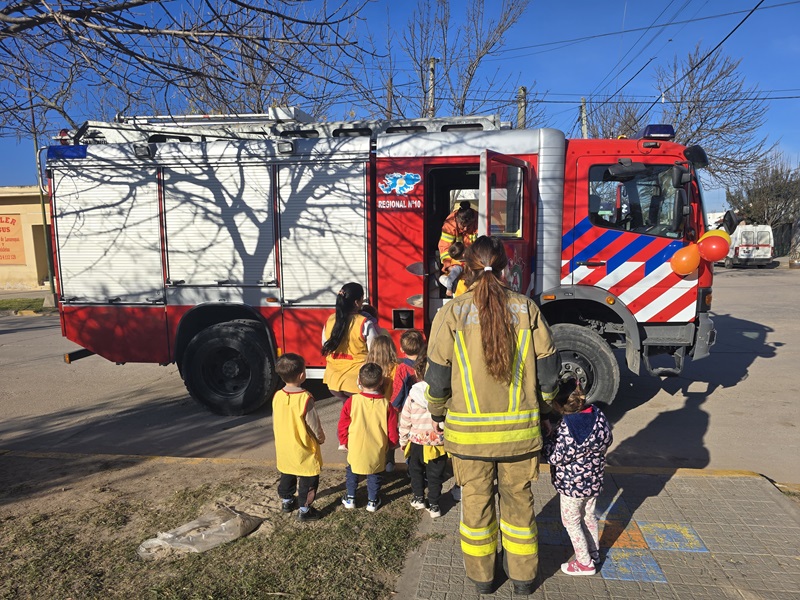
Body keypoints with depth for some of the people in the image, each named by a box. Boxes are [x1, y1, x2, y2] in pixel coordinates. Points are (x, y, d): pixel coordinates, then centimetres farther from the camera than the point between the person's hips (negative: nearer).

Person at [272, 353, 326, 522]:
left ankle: (286, 501, 41)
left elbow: (275, 423, 5)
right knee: (308, 479, 11)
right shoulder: (305, 398, -26)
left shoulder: (277, 396, -8)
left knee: (286, 475, 25)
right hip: (303, 449, -6)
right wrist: (321, 437, 2)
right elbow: (314, 424, -17)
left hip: (283, 448, 6)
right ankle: (304, 510, 18)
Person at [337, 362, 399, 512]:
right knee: (374, 475, 20)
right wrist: (392, 444, 13)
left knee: (352, 472, 23)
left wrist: (343, 442, 11)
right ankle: (372, 501, 30)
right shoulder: (386, 404, -14)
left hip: (355, 449, 0)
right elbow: (392, 429, -7)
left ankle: (350, 498, 32)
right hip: (377, 450, 0)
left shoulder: (352, 401, -16)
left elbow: (343, 425, -6)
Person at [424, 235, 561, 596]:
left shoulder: (451, 313, -11)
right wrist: (542, 409, 15)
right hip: (520, 430, 2)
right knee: (518, 500, 20)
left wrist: (438, 413, 11)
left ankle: (481, 576, 36)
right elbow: (548, 370, -2)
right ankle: (522, 577, 38)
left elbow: (437, 376, -8)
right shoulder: (527, 309, -7)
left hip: (468, 431, -1)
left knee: (475, 501, 18)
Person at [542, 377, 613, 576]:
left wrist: (548, 435, -12)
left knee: (571, 521, 12)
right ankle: (594, 554, 40)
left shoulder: (567, 427, -31)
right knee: (589, 516, 25)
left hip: (572, 484, -7)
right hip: (594, 481, 7)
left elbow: (555, 457, -24)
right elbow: (607, 441, 6)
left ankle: (585, 563, 22)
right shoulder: (598, 415, -9)